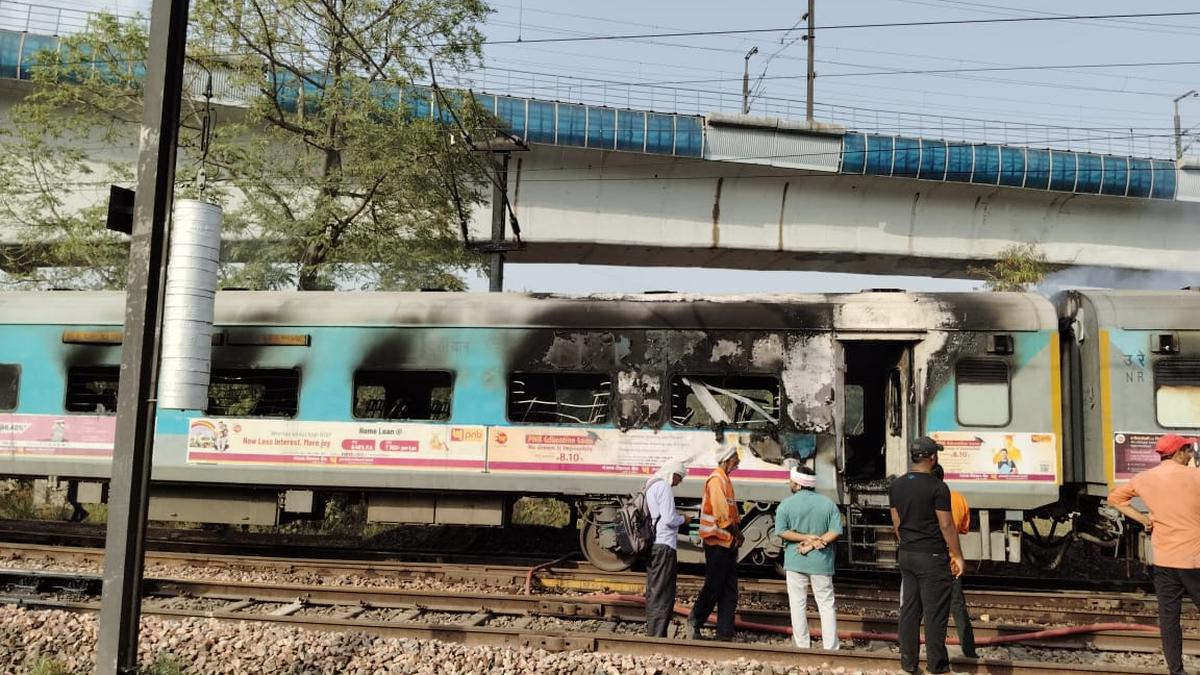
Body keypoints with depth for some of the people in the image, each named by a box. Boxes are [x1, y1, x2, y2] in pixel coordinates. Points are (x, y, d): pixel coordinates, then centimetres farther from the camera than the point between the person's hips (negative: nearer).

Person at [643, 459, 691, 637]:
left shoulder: (651, 486, 16)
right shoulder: (664, 487, -12)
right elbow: (669, 519, -18)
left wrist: (677, 517, 16)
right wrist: (683, 519, 0)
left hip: (651, 545, 10)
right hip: (664, 545, -10)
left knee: (653, 591, 15)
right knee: (664, 595, -5)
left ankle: (651, 632, 20)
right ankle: (658, 635, -5)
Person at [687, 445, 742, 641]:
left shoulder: (725, 479, 17)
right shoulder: (716, 479, -14)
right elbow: (721, 511, -20)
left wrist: (736, 532, 6)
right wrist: (735, 531, -10)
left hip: (728, 543, 10)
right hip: (717, 541, -10)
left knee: (729, 592, 9)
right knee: (713, 588, -1)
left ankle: (725, 635, 13)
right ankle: (694, 623, 15)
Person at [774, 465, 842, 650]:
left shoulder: (786, 504, -5)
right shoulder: (828, 503, 0)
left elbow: (781, 531, -10)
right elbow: (836, 531, -7)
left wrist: (807, 538, -10)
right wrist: (816, 542, -9)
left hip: (795, 561, -1)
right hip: (822, 561, 1)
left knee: (798, 604, 9)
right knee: (826, 604, 7)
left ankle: (802, 645, 12)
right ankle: (831, 647, 7)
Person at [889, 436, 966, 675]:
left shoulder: (896, 485, 5)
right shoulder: (937, 487, -14)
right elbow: (946, 525, -13)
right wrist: (957, 556, -5)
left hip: (907, 555, 6)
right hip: (933, 557, -6)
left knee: (909, 610, 10)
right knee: (935, 612, 2)